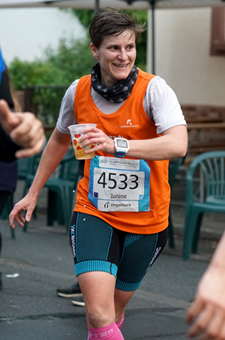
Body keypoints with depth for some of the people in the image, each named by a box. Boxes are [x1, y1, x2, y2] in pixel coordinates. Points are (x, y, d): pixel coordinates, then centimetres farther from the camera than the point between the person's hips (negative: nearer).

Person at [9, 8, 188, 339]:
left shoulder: (153, 89, -15)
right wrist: (33, 193, 22)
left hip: (145, 219, -1)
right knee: (99, 313, -20)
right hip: (93, 211, 1)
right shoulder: (78, 91, -3)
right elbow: (59, 140, 17)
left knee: (113, 311, 16)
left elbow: (178, 144, -32)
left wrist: (118, 145, -44)